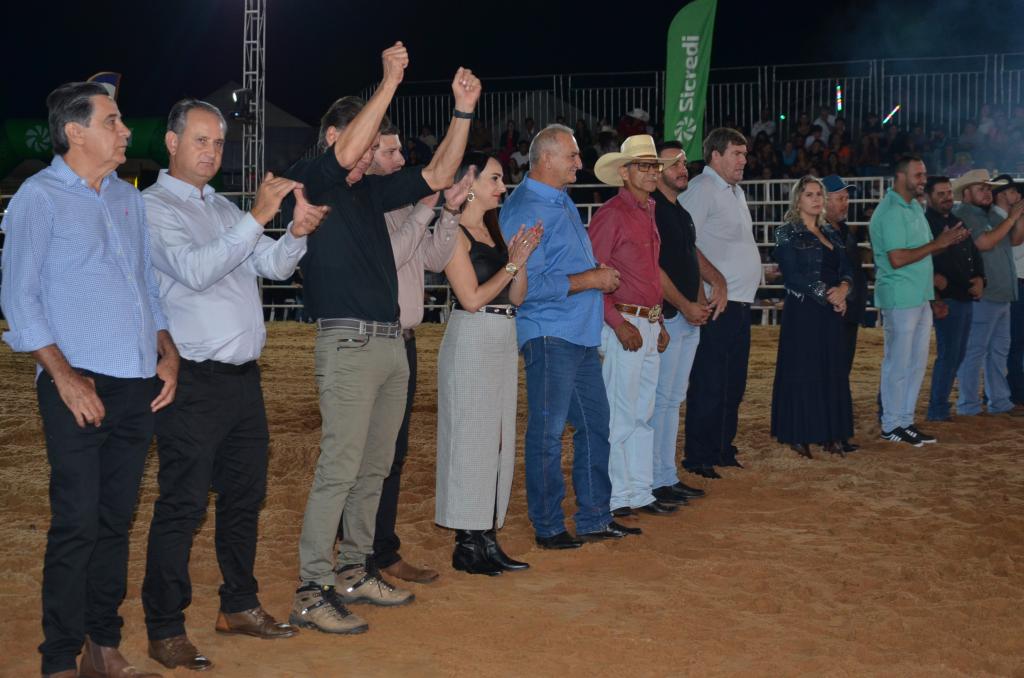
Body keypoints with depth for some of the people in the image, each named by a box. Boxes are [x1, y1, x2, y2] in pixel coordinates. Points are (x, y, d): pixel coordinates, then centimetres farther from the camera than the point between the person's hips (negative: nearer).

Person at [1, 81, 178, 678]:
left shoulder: (129, 199, 17)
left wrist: (168, 354, 8)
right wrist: (64, 375, -13)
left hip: (138, 385, 6)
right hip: (80, 387, -6)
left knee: (116, 522, 10)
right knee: (77, 524, -5)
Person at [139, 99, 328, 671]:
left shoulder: (224, 209, 17)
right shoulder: (154, 207, -6)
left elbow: (274, 265, 8)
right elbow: (193, 270, -22)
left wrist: (299, 232, -12)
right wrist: (257, 217, -27)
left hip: (244, 377, 8)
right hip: (194, 382, -8)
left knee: (246, 496, 14)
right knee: (183, 505, -5)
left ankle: (240, 606, 28)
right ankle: (165, 629, 4)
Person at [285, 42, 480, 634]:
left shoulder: (372, 191, 17)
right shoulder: (309, 184, -4)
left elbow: (437, 177, 16)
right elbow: (345, 154, -23)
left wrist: (463, 109, 8)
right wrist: (390, 83, -20)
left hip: (391, 342, 8)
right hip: (349, 343, -8)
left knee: (374, 468, 13)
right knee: (339, 468, -10)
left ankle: (356, 571, 24)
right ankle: (312, 592, -4)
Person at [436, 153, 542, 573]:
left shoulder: (494, 231, 15)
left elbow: (516, 296, 13)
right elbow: (472, 298, -14)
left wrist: (522, 257, -1)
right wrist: (512, 262, -8)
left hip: (503, 340, 8)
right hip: (471, 339, -8)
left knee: (498, 440, 9)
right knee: (471, 439, -4)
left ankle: (486, 537, 16)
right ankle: (468, 543, 4)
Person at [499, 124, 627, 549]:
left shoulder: (562, 202, 16)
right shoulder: (524, 210, -15)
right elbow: (528, 284, -23)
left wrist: (600, 276, 10)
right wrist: (588, 280, -19)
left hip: (581, 335, 10)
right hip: (549, 335, -10)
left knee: (595, 424, 14)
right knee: (547, 433, 0)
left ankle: (594, 517, 25)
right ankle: (547, 527, 10)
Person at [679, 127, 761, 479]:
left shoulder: (735, 191, 19)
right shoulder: (701, 189, -11)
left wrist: (754, 274, 14)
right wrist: (714, 286, -22)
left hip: (739, 302, 10)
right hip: (716, 304, -10)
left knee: (733, 383, 16)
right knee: (709, 384, -5)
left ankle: (722, 449, 26)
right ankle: (698, 457, 2)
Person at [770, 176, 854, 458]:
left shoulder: (831, 233, 16)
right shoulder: (787, 233, -3)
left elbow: (846, 270, 11)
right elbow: (793, 276, -12)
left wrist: (843, 289, -12)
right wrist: (827, 295, -16)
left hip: (832, 312, 6)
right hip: (802, 311, -6)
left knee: (833, 371, 6)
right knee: (802, 372, -3)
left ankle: (831, 434, 13)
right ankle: (799, 436, 3)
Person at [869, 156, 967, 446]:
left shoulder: (915, 206, 14)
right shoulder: (890, 212, -15)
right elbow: (897, 259, -22)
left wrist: (947, 240, -1)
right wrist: (937, 244, -16)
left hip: (920, 297, 9)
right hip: (900, 299, -9)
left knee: (917, 362, 13)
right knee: (898, 364, -1)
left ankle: (905, 420, 21)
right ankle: (891, 426, 8)